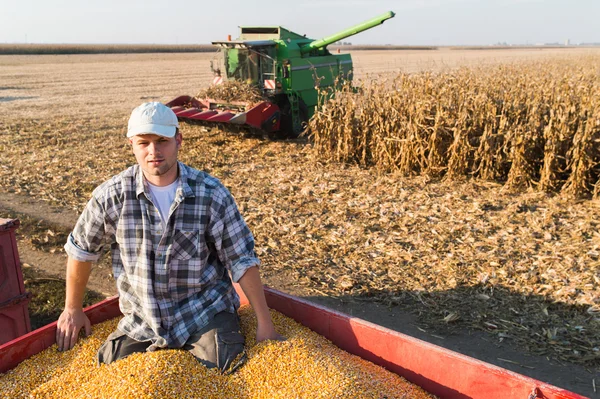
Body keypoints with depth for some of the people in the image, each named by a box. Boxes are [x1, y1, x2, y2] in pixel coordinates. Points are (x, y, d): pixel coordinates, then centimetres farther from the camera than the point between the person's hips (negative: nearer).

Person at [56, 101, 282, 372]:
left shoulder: (211, 194, -13)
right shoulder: (111, 196, -9)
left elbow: (241, 260, -10)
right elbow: (81, 250, 7)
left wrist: (264, 323, -9)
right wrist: (73, 310, 16)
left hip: (205, 312, -2)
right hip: (142, 320, 2)